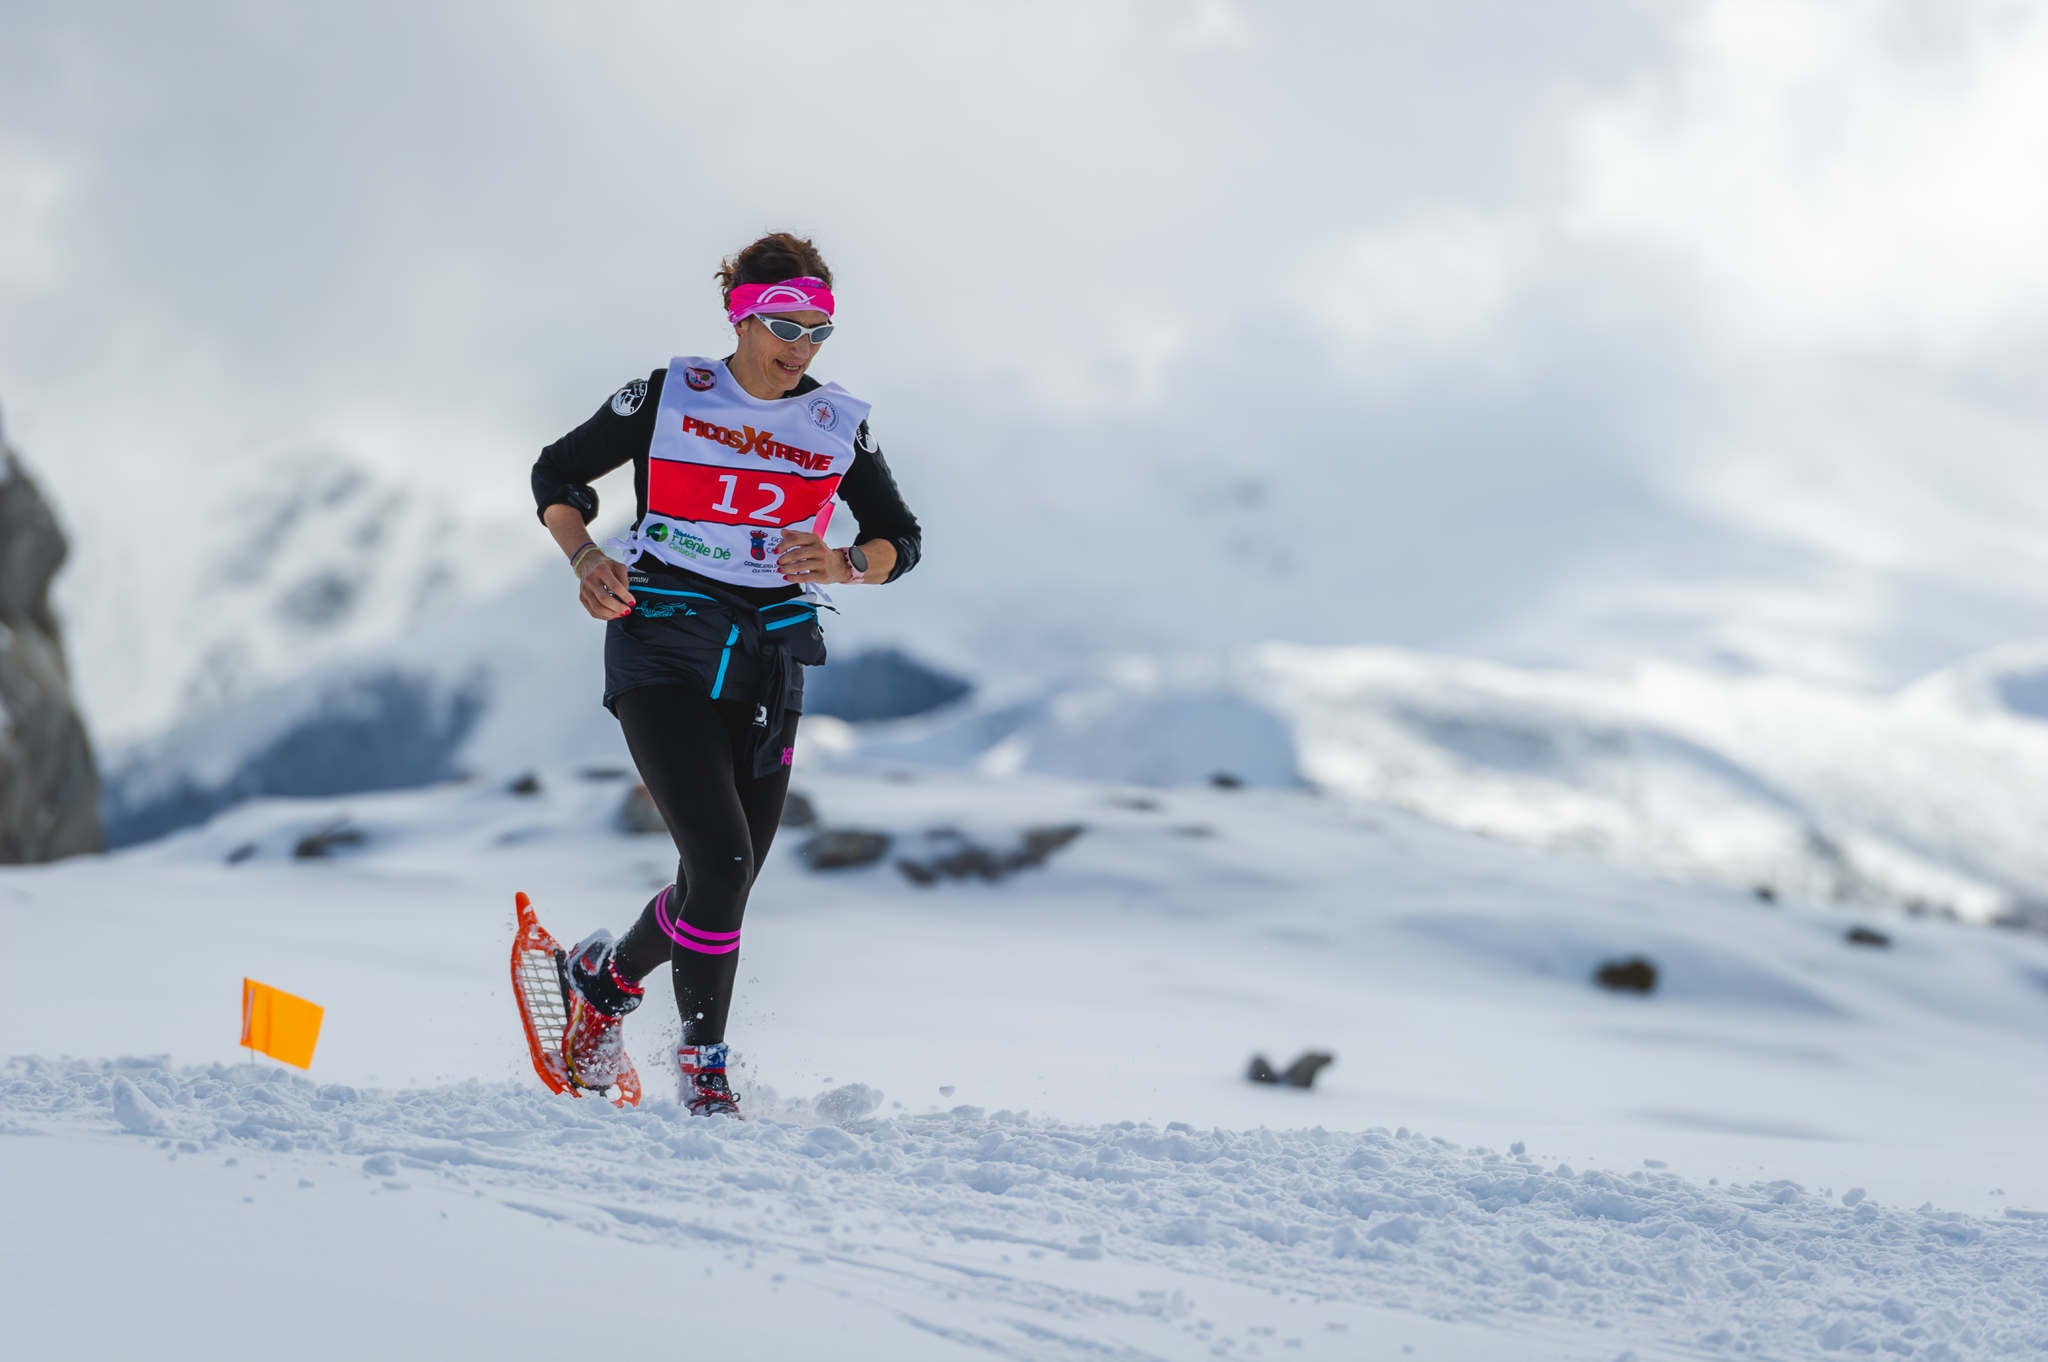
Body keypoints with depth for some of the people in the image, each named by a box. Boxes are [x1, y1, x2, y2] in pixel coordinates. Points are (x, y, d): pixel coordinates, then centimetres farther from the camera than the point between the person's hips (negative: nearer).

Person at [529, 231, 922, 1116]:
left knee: (729, 879, 4)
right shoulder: (667, 398, -3)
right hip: (663, 646, -4)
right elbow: (557, 476, 7)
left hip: (769, 661, 4)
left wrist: (840, 566, -10)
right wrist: (586, 559, -11)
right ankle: (704, 1063, 1)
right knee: (720, 859, -18)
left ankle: (607, 976, 33)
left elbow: (899, 539, 11)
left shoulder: (839, 426, 5)